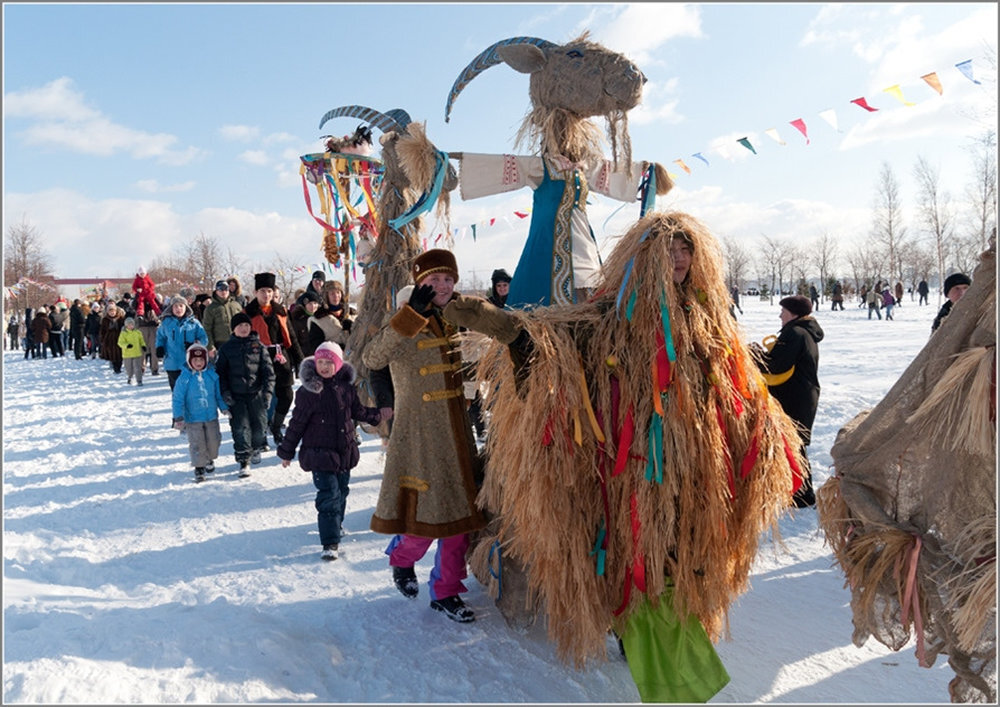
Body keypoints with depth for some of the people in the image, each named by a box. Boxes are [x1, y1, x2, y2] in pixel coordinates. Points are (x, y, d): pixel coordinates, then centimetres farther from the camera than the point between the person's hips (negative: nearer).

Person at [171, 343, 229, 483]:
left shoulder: (212, 375, -1)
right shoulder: (185, 378, -10)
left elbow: (219, 394, 9)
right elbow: (177, 399, -9)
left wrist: (224, 408, 5)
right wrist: (179, 418, -13)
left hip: (211, 416, 3)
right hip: (193, 418, -3)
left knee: (213, 440, 13)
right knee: (197, 444, 0)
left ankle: (210, 459, 38)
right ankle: (199, 468, 11)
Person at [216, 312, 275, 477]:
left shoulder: (258, 346, 4)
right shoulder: (226, 348, 3)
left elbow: (268, 370, 3)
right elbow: (219, 372, 4)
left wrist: (268, 390, -7)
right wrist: (224, 392, -7)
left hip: (256, 394, 1)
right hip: (236, 396, -1)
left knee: (259, 425, 7)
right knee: (240, 428, -6)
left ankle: (256, 449, 36)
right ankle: (244, 461, 1)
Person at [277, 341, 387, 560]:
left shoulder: (346, 387, 1)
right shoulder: (308, 391, -10)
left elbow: (358, 411, 18)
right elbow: (297, 424, -4)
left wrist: (378, 414, 16)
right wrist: (286, 451, 0)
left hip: (345, 451, 5)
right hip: (320, 452, -5)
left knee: (341, 491, 18)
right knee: (328, 495, -10)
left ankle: (336, 524, 42)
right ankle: (330, 543, -8)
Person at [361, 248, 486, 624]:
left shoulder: (454, 322, 12)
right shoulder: (403, 323, -8)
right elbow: (372, 358, -28)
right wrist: (412, 312, -31)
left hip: (456, 430, 6)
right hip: (418, 432, -6)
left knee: (459, 511, 8)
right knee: (426, 514, -3)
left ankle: (446, 591, 23)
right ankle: (401, 558, 31)